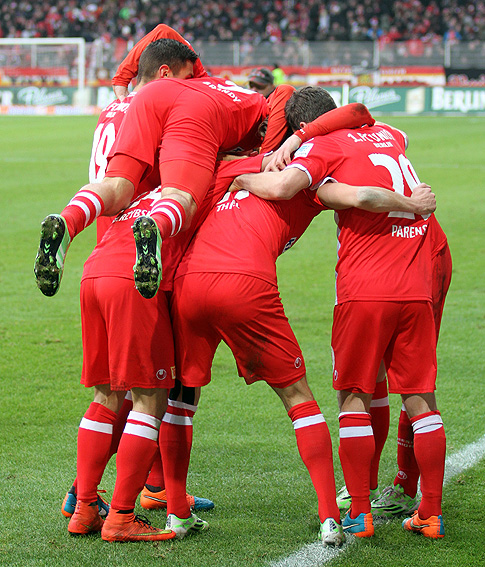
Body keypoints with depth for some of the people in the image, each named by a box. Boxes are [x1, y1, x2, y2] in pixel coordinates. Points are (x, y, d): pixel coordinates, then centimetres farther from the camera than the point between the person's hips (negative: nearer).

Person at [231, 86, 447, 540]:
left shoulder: (325, 145, 1)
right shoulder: (389, 136, 20)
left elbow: (282, 187, -16)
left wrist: (236, 175, 3)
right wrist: (289, 149, 32)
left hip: (364, 291, -5)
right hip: (417, 291, 5)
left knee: (354, 398, 5)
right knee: (421, 398, 8)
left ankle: (359, 514, 4)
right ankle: (430, 515, 8)